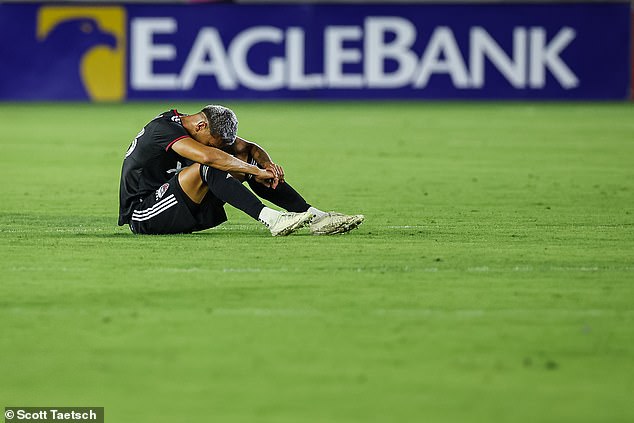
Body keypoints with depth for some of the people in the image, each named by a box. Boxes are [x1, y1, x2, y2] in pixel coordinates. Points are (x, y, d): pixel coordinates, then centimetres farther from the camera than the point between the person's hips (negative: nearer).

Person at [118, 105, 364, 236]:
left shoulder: (209, 130, 7)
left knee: (247, 161, 0)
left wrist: (266, 164, -14)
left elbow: (248, 148, 8)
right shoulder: (164, 128, -21)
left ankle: (314, 217, -7)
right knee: (207, 170, -31)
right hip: (143, 217, -8)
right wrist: (256, 171, -29)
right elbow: (208, 156, -35)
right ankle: (269, 218, -40)